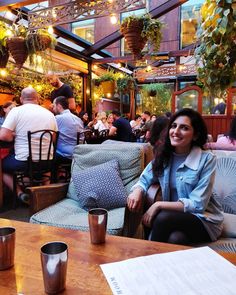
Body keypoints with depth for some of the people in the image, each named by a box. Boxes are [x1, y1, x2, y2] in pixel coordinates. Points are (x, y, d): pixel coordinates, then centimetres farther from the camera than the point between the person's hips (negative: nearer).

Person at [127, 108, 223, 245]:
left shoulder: (207, 159, -14)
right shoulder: (163, 155, 0)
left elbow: (197, 204, -17)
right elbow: (144, 180, 6)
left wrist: (159, 205, -24)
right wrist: (137, 191, -18)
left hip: (204, 219, -2)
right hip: (173, 216, 2)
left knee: (163, 218, -30)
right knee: (175, 238, -33)